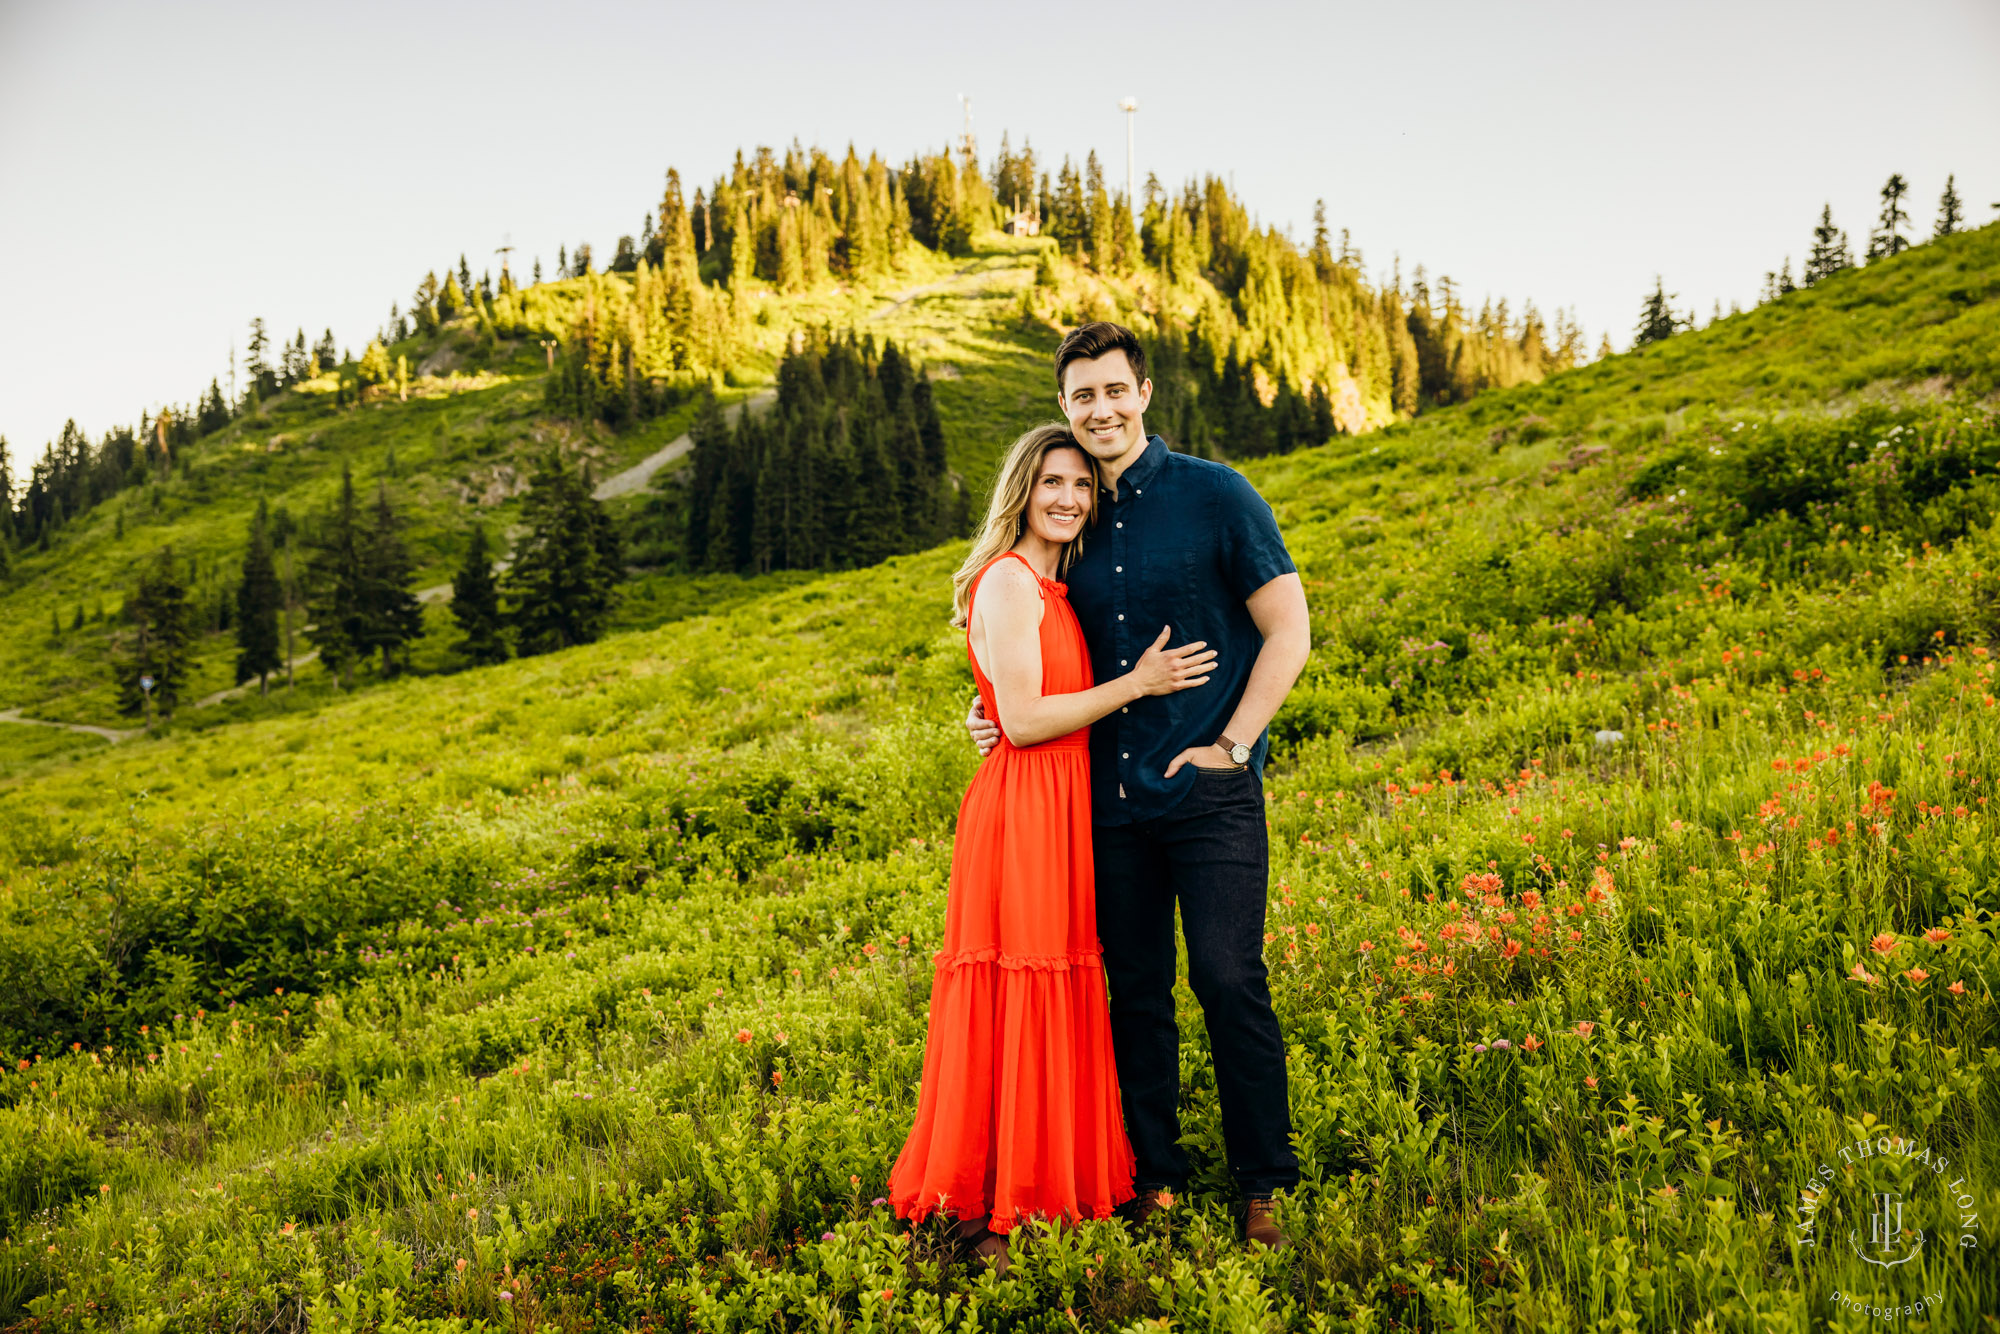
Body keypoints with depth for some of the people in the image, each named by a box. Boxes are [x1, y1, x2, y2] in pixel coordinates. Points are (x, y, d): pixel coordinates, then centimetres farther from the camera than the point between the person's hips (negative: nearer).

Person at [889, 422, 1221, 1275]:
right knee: (1016, 1002, -3)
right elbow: (1023, 719, -18)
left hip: (1060, 811, 9)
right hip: (1020, 810, -9)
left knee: (1056, 1001, 13)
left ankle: (1045, 1179, 24)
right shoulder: (1008, 581, -11)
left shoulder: (1052, 586, 17)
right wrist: (1135, 683, -13)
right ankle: (984, 1211, 7)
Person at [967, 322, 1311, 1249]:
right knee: (1136, 991, 9)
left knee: (1229, 982, -5)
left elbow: (1289, 632, -2)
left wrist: (1231, 745, -8)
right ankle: (1153, 1176, 22)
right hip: (1109, 796, 4)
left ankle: (1262, 1184, 10)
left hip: (1209, 790, -4)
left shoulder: (1215, 496, -2)